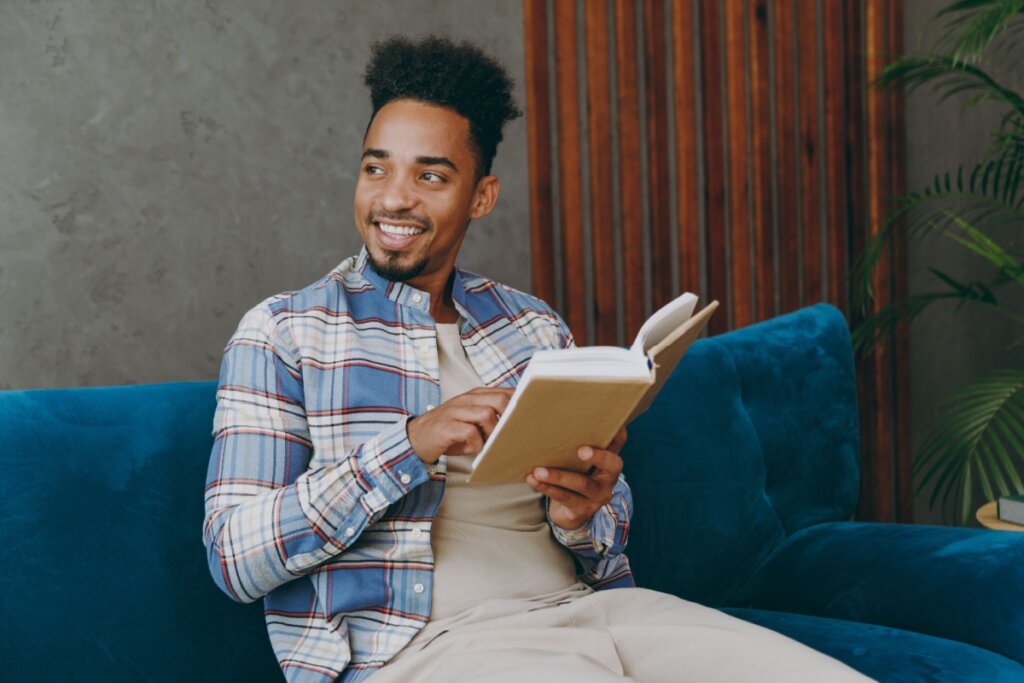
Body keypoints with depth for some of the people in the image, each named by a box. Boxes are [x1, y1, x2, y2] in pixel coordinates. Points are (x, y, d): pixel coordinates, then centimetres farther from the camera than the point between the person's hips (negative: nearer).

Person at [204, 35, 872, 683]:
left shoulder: (535, 326, 18)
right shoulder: (283, 332, 5)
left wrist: (583, 518, -7)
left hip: (580, 608, 5)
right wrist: (410, 445, -16)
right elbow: (234, 558, -6)